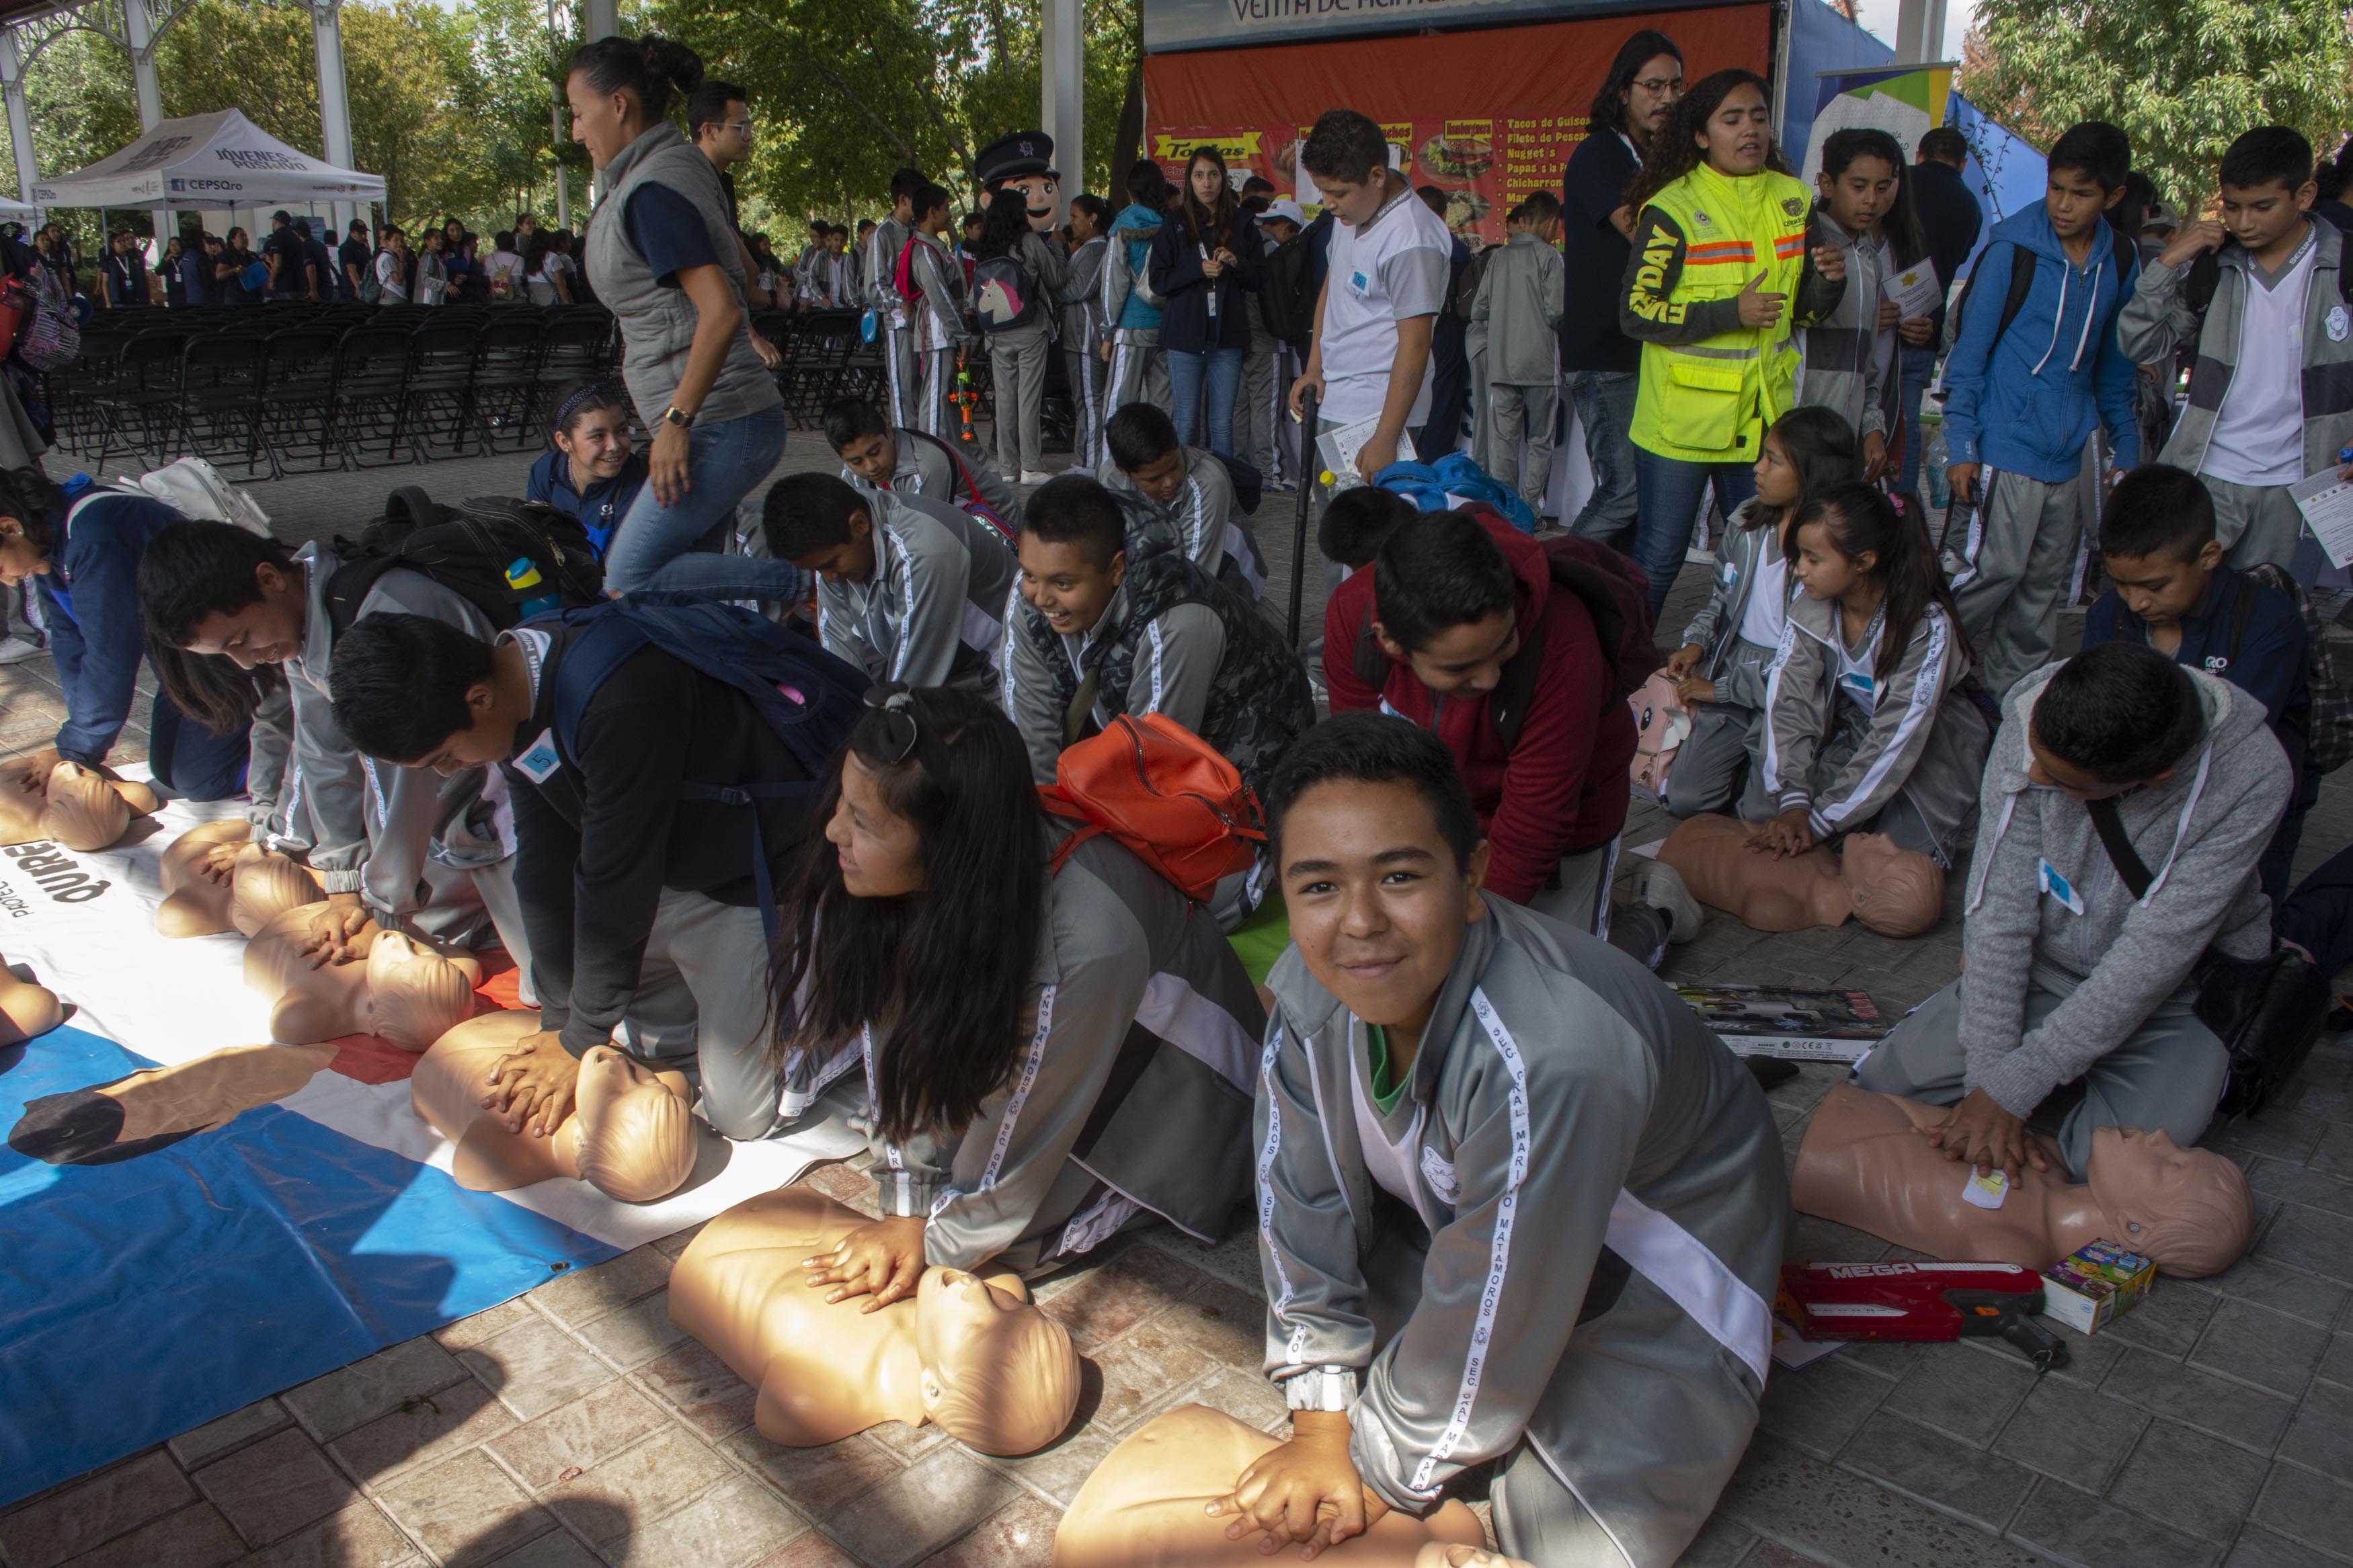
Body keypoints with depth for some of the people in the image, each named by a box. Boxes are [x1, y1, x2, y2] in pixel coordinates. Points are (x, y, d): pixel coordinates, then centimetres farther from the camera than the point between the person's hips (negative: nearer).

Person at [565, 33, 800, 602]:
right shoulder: (678, 166, 16)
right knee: (687, 572, 8)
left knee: (632, 580, -8)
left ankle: (807, 587, -10)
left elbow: (721, 311, -24)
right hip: (722, 421, 10)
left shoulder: (652, 191, -14)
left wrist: (677, 420, -21)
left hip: (720, 424, -10)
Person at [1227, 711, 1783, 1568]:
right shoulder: (1309, 990, -21)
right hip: (1445, 1214, 5)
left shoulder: (1552, 1056, -41)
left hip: (1654, 1284, -5)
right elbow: (1306, 1206, -10)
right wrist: (1321, 1433, -10)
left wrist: (1376, 1473, -16)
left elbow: (1486, 1323, -30)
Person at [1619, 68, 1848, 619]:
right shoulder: (1674, 207, -9)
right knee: (1657, 559, 2)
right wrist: (1731, 312, -22)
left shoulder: (1793, 200, 8)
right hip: (1682, 421, -5)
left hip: (1763, 417, 5)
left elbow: (1803, 310, 15)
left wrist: (1829, 281, -8)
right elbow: (1636, 311, -14)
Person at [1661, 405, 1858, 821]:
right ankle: (1742, 757, 23)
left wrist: (1719, 688, -15)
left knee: (1765, 817, -11)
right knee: (1684, 799, -5)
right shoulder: (1746, 522, 2)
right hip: (1730, 670, 5)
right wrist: (1697, 643, -1)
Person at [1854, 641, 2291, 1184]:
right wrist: (1989, 1074, -23)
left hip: (2175, 992, -2)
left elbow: (2152, 957, -28)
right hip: (2044, 968, 3)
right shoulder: (2033, 718, -22)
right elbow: (2000, 906, -19)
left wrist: (2010, 1088, -28)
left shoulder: (2252, 777, -29)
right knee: (1884, 1084, -7)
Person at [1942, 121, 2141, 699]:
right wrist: (1961, 445, -10)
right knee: (1996, 569, -9)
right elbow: (1969, 349, -6)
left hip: (2071, 451, 6)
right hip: (2007, 443, -5)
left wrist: (2125, 448, 14)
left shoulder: (2120, 260, 6)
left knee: (2047, 582, 9)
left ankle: (2011, 692, 21)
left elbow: (2115, 366, 16)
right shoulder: (2013, 250, -8)